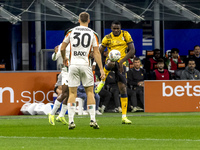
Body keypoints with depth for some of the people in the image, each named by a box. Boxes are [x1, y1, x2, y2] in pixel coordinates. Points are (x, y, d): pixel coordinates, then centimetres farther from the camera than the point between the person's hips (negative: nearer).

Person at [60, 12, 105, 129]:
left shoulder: (71, 32, 5)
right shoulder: (92, 34, 2)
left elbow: (62, 48, 12)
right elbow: (96, 53, -2)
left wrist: (64, 58, 32)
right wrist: (101, 69, 1)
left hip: (73, 64, 1)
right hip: (85, 65, -1)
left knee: (72, 93, 4)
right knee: (90, 92, 8)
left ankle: (71, 121, -4)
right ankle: (93, 120, 0)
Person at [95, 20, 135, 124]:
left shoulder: (125, 35, 2)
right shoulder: (107, 38, 3)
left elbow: (132, 50, -3)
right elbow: (99, 51, 9)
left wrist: (122, 61, -15)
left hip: (121, 64, 1)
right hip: (111, 60, -1)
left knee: (123, 89, -6)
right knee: (111, 64, -42)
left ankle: (124, 117, -2)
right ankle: (102, 82, -17)